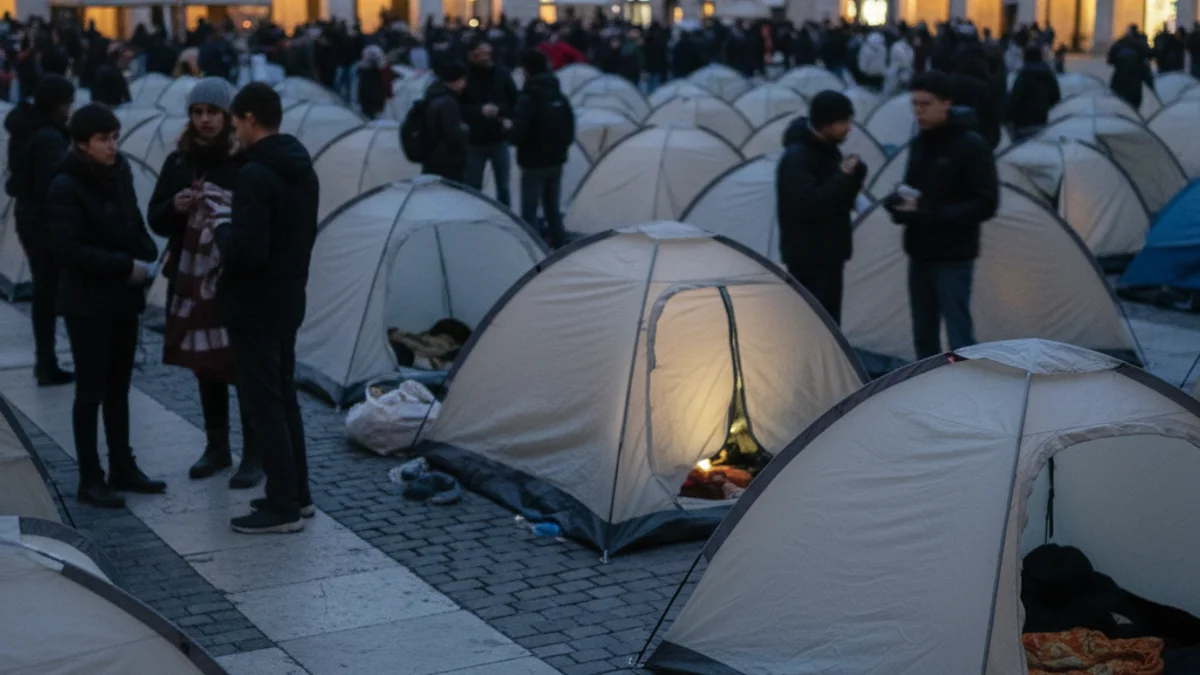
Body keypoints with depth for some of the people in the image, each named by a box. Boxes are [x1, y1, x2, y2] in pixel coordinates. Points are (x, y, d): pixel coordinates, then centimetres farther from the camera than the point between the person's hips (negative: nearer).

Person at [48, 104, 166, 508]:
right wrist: (125, 266, -21)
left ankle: (122, 469, 25)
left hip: (124, 298, 6)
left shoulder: (119, 172, 5)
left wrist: (150, 256, -5)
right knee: (91, 392, 0)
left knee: (118, 388, 15)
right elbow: (69, 248, -20)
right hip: (88, 304, -6)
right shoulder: (66, 186, -14)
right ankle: (90, 480, 8)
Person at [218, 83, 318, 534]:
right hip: (289, 298, 9)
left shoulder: (254, 175, -22)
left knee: (262, 405, -2)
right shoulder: (302, 169, 8)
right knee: (283, 398, 17)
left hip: (254, 306, -9)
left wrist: (223, 230, -9)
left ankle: (283, 506, 2)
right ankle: (297, 494, 24)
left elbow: (247, 249, -29)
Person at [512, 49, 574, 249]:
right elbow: (570, 131, 9)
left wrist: (509, 128, -2)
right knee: (553, 210, 17)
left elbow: (519, 134, -22)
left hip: (534, 164, -7)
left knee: (529, 214, -1)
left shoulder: (528, 99, -18)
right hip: (556, 162, 7)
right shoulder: (560, 97, 5)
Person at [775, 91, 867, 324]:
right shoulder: (796, 158, -18)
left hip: (830, 256, 9)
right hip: (807, 259, -9)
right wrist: (843, 177, -21)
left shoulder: (828, 150, 11)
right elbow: (806, 205, -27)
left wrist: (854, 174, -4)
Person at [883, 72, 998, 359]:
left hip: (953, 258, -7)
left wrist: (931, 213, -22)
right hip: (920, 253, 7)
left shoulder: (971, 146, -12)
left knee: (959, 336, -6)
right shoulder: (919, 144, 9)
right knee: (924, 336, 13)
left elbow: (985, 205, -15)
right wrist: (900, 201, -5)